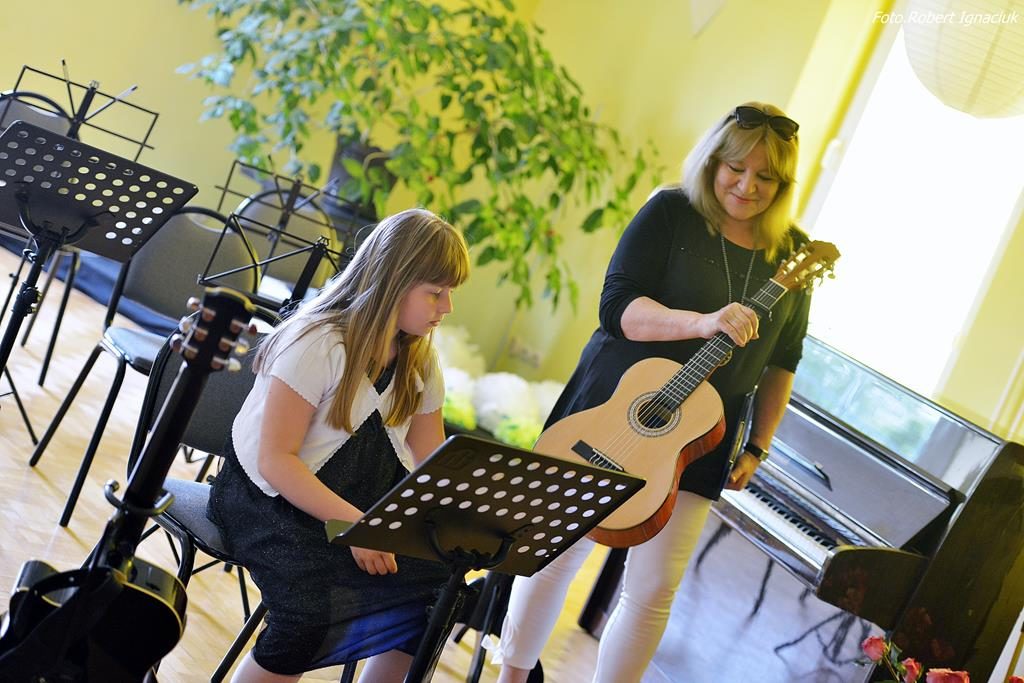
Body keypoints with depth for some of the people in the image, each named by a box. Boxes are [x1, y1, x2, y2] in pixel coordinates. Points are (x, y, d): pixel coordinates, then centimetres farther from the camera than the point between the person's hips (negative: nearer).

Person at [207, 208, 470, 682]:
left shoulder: (419, 361, 3)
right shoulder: (319, 344, -19)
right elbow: (275, 461, -21)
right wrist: (354, 523, -30)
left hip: (361, 499, 7)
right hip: (268, 498, -7)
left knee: (442, 576, -16)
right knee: (314, 607, -33)